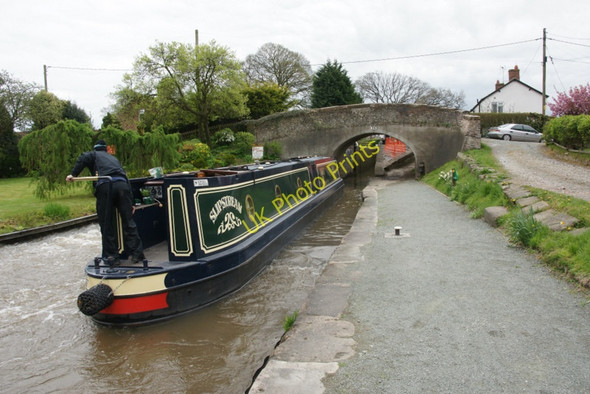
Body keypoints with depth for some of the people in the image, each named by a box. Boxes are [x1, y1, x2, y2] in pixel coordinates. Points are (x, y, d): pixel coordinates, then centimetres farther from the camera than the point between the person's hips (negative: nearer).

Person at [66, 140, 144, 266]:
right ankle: (136, 253, 5)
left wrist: (73, 174, -5)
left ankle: (111, 256, 7)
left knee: (107, 225, 5)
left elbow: (84, 158, -2)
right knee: (128, 222, 6)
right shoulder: (114, 158, 35)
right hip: (122, 185, 4)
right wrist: (131, 202, 25)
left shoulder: (94, 154, 25)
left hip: (104, 186, -3)